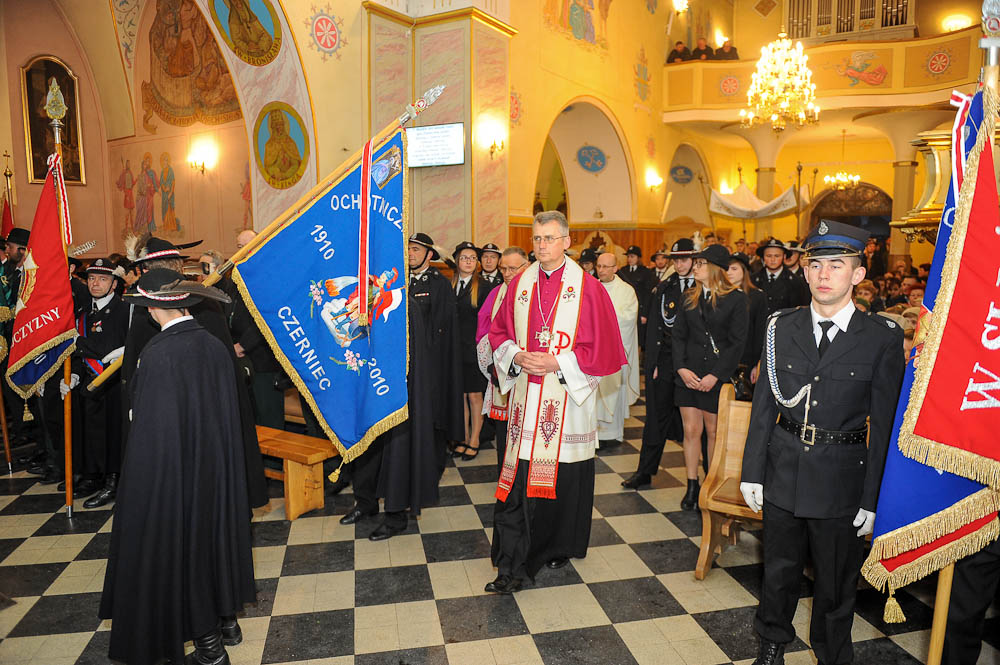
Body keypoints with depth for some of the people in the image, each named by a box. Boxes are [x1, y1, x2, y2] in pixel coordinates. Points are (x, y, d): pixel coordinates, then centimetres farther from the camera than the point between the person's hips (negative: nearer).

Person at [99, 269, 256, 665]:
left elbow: (154, 429, -21)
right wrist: (218, 456, 14)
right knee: (216, 531, 20)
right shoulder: (215, 346, -4)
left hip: (174, 470, -6)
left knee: (179, 544, 9)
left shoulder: (158, 353, -22)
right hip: (218, 466, 6)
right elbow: (231, 412, 3)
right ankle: (227, 620, 37)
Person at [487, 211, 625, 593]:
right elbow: (500, 332, 13)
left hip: (568, 398, -2)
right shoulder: (519, 284, 7)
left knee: (564, 473, 9)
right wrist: (517, 356, -7)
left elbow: (601, 347, -5)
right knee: (520, 477, 0)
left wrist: (558, 363, -14)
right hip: (526, 398, 2)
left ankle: (560, 547, 33)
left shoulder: (587, 288, -4)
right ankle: (513, 568, 6)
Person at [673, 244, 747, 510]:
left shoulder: (736, 298, -4)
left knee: (714, 431, 7)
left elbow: (737, 342, -7)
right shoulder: (689, 297, 8)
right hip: (688, 374, 3)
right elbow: (678, 335, 8)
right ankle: (692, 486, 17)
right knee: (691, 430, 6)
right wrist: (681, 368, -6)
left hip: (718, 376, -3)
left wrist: (715, 375, -13)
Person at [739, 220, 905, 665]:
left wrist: (874, 497, -6)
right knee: (779, 569, 18)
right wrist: (753, 472, 1)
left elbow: (885, 423, -6)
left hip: (842, 479, -2)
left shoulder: (882, 338, -7)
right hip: (783, 471, 2)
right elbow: (764, 405, 2)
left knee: (836, 579, 15)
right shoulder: (782, 327, 0)